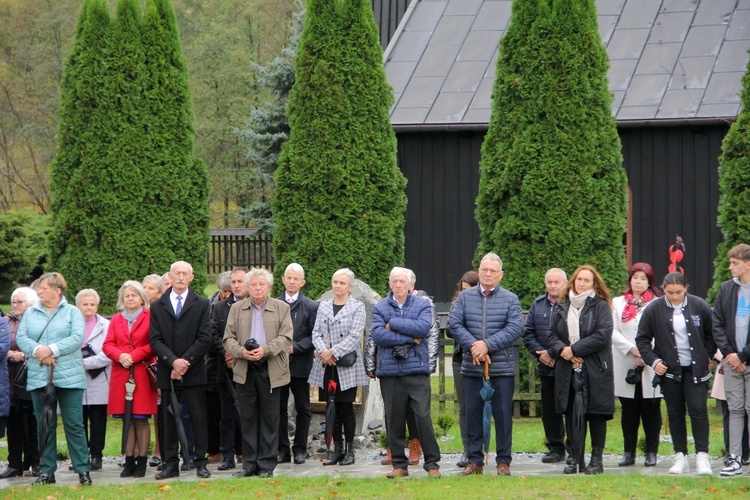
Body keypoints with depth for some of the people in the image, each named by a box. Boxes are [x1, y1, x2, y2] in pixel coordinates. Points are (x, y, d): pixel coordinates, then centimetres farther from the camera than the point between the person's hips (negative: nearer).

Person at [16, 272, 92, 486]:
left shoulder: (72, 312, 4)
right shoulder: (31, 313, 13)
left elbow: (77, 338, -9)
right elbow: (21, 338, 3)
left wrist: (51, 350, -16)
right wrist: (37, 351, -15)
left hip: (69, 377, -3)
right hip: (39, 377, 3)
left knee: (74, 424, -4)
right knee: (44, 425, 7)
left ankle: (83, 470, 0)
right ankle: (47, 471, 13)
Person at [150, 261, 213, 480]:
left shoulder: (201, 305, 5)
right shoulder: (157, 307, 10)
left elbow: (204, 339, -2)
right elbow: (155, 340, 2)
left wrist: (185, 362, -12)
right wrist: (173, 361, -13)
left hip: (193, 372, -2)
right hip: (166, 372, 2)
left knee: (198, 418, -1)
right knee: (168, 419, 3)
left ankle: (200, 463, 3)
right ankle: (170, 464, 7)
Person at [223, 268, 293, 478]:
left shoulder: (281, 308, 6)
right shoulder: (237, 309, 11)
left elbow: (285, 337, -3)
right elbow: (228, 338, 6)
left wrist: (266, 349, -18)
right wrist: (241, 351, -13)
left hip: (271, 370, -2)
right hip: (245, 370, 2)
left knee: (269, 418, 1)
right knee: (247, 418, 4)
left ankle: (267, 465, 6)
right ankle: (249, 464, 9)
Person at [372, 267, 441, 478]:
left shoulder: (422, 305, 7)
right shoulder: (380, 308, 9)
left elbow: (423, 327, -12)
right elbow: (377, 335, -7)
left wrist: (393, 323, -9)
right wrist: (410, 338, -9)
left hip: (417, 369, -2)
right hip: (389, 371, 2)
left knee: (423, 417, -6)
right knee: (394, 420, 5)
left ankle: (432, 463, 1)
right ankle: (399, 464, 13)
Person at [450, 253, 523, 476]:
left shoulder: (510, 300, 3)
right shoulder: (465, 297, 8)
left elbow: (514, 329, -8)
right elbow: (455, 324, -1)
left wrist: (488, 345, -17)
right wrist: (473, 346, -15)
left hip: (502, 368, -2)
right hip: (472, 367, 2)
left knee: (503, 414, 1)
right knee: (473, 414, 5)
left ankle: (503, 461, 8)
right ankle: (474, 460, 12)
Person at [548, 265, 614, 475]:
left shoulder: (600, 306, 0)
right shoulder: (562, 307, 13)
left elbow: (603, 335, -11)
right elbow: (552, 335, 11)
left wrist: (574, 349, -12)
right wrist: (562, 350, -10)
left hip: (594, 370, -4)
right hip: (567, 370, 4)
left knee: (596, 414, -1)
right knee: (572, 414, 4)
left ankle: (597, 459, 5)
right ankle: (576, 459, 9)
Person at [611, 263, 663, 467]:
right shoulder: (618, 303, 12)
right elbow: (613, 332, 3)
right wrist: (632, 349, -9)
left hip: (651, 366, -2)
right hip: (625, 365, 2)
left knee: (651, 410, 1)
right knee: (629, 410, 5)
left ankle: (652, 452, 7)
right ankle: (628, 452, 10)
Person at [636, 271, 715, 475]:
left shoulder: (699, 306, -2)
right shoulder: (654, 310, -2)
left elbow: (712, 335, 7)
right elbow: (642, 339, 4)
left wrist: (707, 357, 0)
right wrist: (653, 361, -6)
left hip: (695, 369, -1)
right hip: (669, 370, 1)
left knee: (698, 410, -8)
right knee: (675, 413, 5)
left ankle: (702, 456, -5)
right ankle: (680, 457, 10)